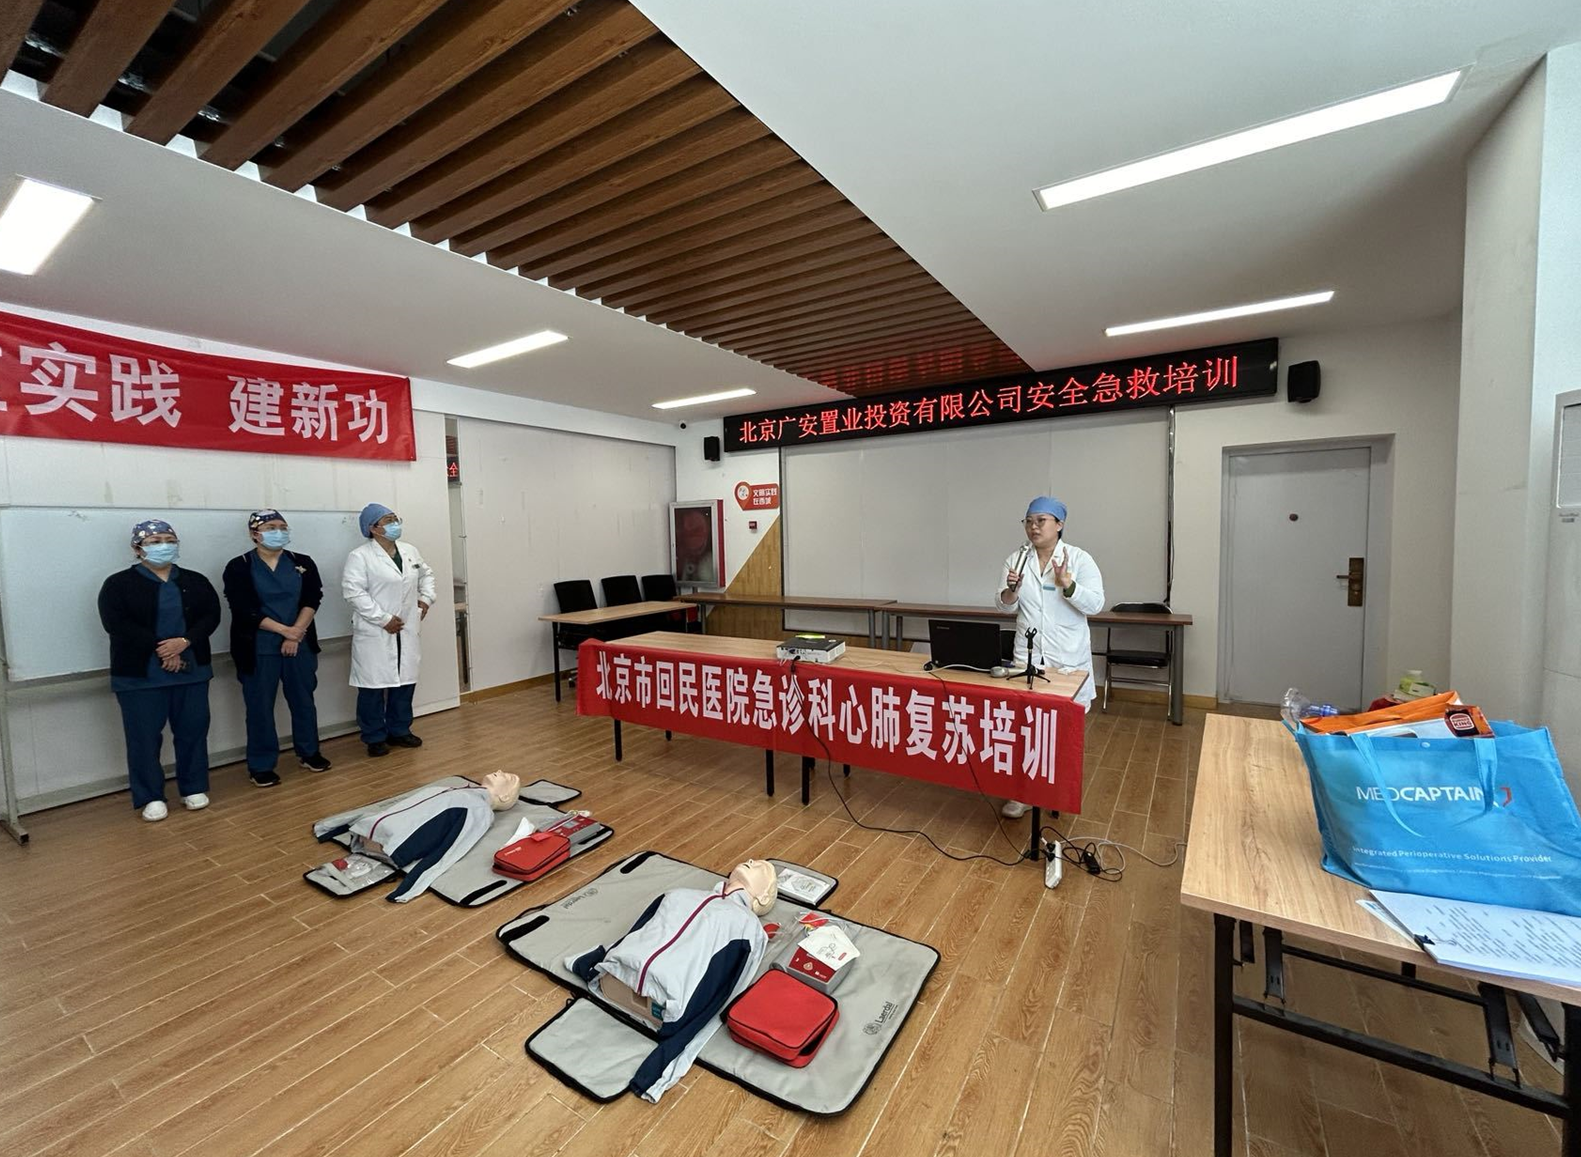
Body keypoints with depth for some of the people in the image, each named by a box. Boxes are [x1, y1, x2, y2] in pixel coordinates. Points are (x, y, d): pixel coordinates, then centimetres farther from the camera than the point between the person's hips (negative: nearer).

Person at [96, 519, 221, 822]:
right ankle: (150, 797, 17)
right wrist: (159, 648, -18)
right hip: (140, 675, -2)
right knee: (145, 736, 4)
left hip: (191, 671, 3)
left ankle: (194, 788, 21)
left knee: (193, 731, 8)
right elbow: (116, 624, -13)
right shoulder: (119, 584, -2)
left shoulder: (195, 581, 7)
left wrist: (184, 642, -18)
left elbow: (211, 616, -2)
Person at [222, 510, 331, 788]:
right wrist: (284, 630, -16)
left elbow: (312, 600, -3)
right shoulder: (239, 567, -3)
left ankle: (308, 752, 27)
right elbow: (244, 609, -11)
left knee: (304, 701, 12)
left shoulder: (303, 563, 5)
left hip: (300, 645, 3)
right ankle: (261, 765, 17)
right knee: (260, 707, 5)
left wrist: (295, 634, -14)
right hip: (258, 649, -2)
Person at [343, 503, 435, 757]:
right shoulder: (359, 556, -9)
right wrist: (383, 619, -18)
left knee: (404, 681, 11)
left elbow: (426, 573, 26)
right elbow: (353, 591, -17)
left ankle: (399, 730, 25)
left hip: (406, 631, 6)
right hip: (374, 633, -6)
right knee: (373, 685, 2)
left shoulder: (410, 551, 10)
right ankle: (375, 737, 15)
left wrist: (426, 597, 9)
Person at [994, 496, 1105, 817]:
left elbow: (1095, 604, -10)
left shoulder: (1079, 559, -5)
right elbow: (1006, 606, 7)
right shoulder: (1017, 559, 3)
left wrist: (1066, 584, -24)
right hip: (1028, 654, 2)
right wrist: (1010, 589, -15)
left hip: (1069, 657, -2)